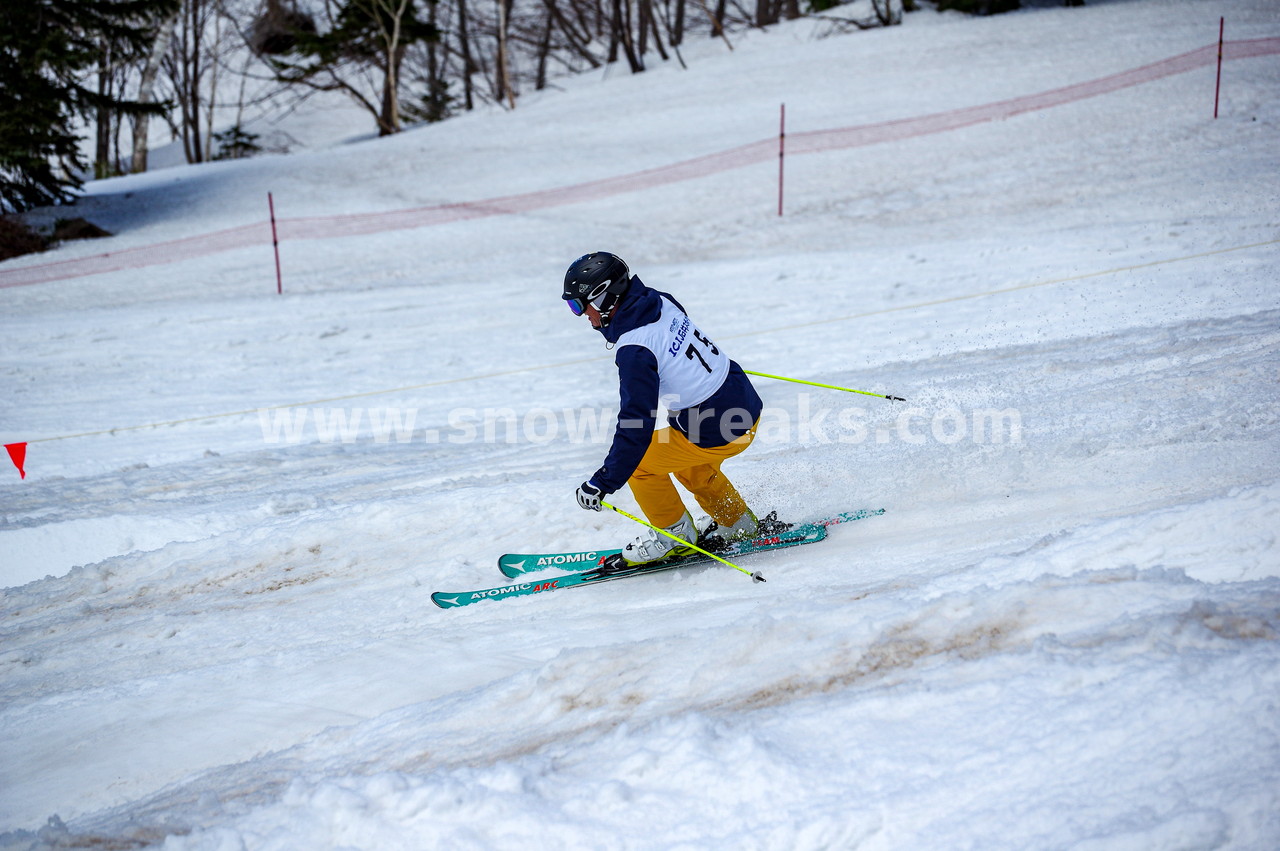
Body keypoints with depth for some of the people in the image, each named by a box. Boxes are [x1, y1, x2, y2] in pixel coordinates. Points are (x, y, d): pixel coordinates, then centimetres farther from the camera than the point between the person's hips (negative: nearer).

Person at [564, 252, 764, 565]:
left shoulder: (634, 350, -25)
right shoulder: (661, 303, -2)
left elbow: (636, 427, -26)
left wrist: (601, 484, -23)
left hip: (717, 432, -9)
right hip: (746, 405, 9)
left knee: (638, 462, 6)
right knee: (688, 463, 31)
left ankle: (676, 536, 21)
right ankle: (739, 523, 44)